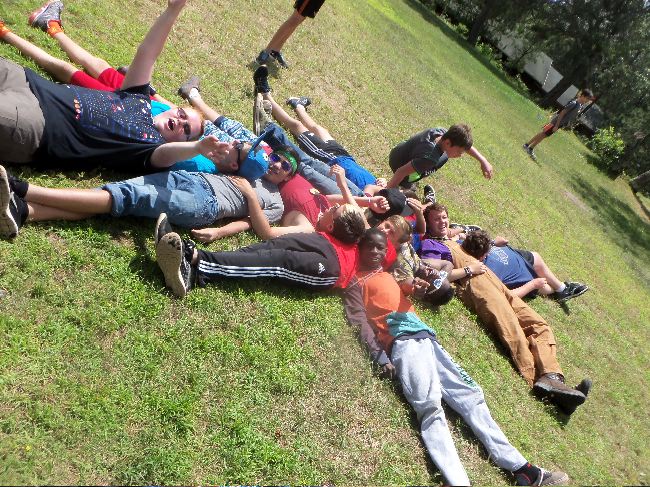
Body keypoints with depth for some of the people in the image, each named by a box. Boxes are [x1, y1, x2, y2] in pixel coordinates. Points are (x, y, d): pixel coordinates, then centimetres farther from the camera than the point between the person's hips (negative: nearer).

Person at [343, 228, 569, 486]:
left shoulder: (390, 274, 30)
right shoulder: (356, 282, 9)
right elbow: (360, 322, -4)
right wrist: (381, 357, -17)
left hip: (428, 338, 7)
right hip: (403, 342, -7)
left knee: (470, 393, 0)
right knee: (430, 406, -24)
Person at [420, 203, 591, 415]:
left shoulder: (455, 242, 38)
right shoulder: (429, 244, 10)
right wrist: (469, 269, -6)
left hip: (497, 284, 9)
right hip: (472, 286, -9)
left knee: (539, 325, -9)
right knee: (512, 330, -30)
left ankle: (551, 376, -25)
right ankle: (536, 379, -39)